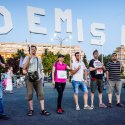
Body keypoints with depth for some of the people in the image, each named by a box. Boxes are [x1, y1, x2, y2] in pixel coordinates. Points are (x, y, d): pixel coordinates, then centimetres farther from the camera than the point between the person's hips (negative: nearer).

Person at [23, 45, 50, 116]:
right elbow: (24, 68, -7)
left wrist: (41, 77, 12)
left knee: (41, 94, -2)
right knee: (30, 94, -1)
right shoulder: (27, 58, 8)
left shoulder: (39, 59, 20)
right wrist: (29, 58, -11)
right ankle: (31, 110, 8)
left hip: (38, 79, 3)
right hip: (29, 78, -3)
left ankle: (43, 110, -1)